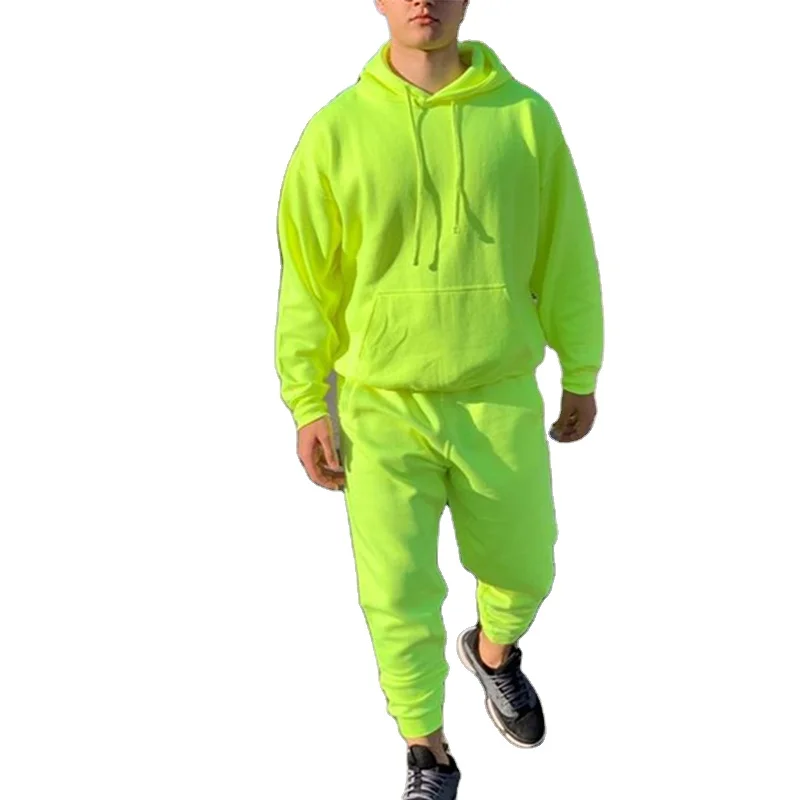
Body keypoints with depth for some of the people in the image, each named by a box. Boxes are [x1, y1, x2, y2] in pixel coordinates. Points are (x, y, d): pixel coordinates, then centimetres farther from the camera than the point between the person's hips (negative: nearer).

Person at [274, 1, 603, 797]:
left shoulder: (524, 116, -4)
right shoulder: (336, 131, -6)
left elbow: (565, 254, 4)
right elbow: (307, 278, -1)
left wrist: (581, 376, 8)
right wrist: (308, 407, -2)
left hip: (502, 400, 2)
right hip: (382, 406, -1)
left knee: (522, 567, 16)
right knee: (398, 595, 2)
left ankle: (493, 651, 52)